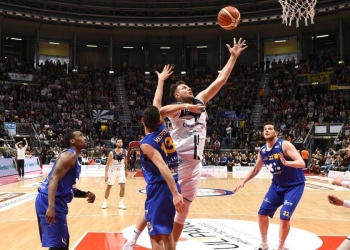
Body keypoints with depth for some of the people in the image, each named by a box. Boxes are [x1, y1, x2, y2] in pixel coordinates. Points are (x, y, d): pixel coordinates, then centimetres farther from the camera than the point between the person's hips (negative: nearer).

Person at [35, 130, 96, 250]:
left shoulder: (74, 158, 20)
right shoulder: (69, 155, -10)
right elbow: (54, 178, -23)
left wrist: (85, 194, 8)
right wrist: (51, 206, -33)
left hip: (57, 202, 11)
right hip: (49, 202, -11)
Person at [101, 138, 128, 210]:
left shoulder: (125, 152, -12)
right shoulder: (112, 153, -21)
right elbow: (108, 164, -15)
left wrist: (126, 170, 13)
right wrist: (106, 174, -19)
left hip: (121, 170, 2)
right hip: (113, 171, -2)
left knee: (123, 186, -6)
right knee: (108, 187, 7)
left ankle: (121, 203, 6)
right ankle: (105, 202, 23)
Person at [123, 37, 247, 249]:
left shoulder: (200, 101, 12)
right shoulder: (176, 109, -5)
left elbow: (221, 80, 11)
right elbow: (157, 110, -27)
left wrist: (234, 57, 8)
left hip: (194, 164, 6)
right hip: (176, 161, -6)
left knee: (183, 210, 12)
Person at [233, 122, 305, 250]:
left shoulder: (285, 145, -20)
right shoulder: (262, 151, -1)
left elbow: (302, 163, -27)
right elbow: (256, 169, 14)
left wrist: (286, 163, -45)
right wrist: (243, 182, 5)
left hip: (294, 185, -6)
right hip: (277, 185, 6)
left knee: (284, 217, -14)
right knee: (262, 213, 4)